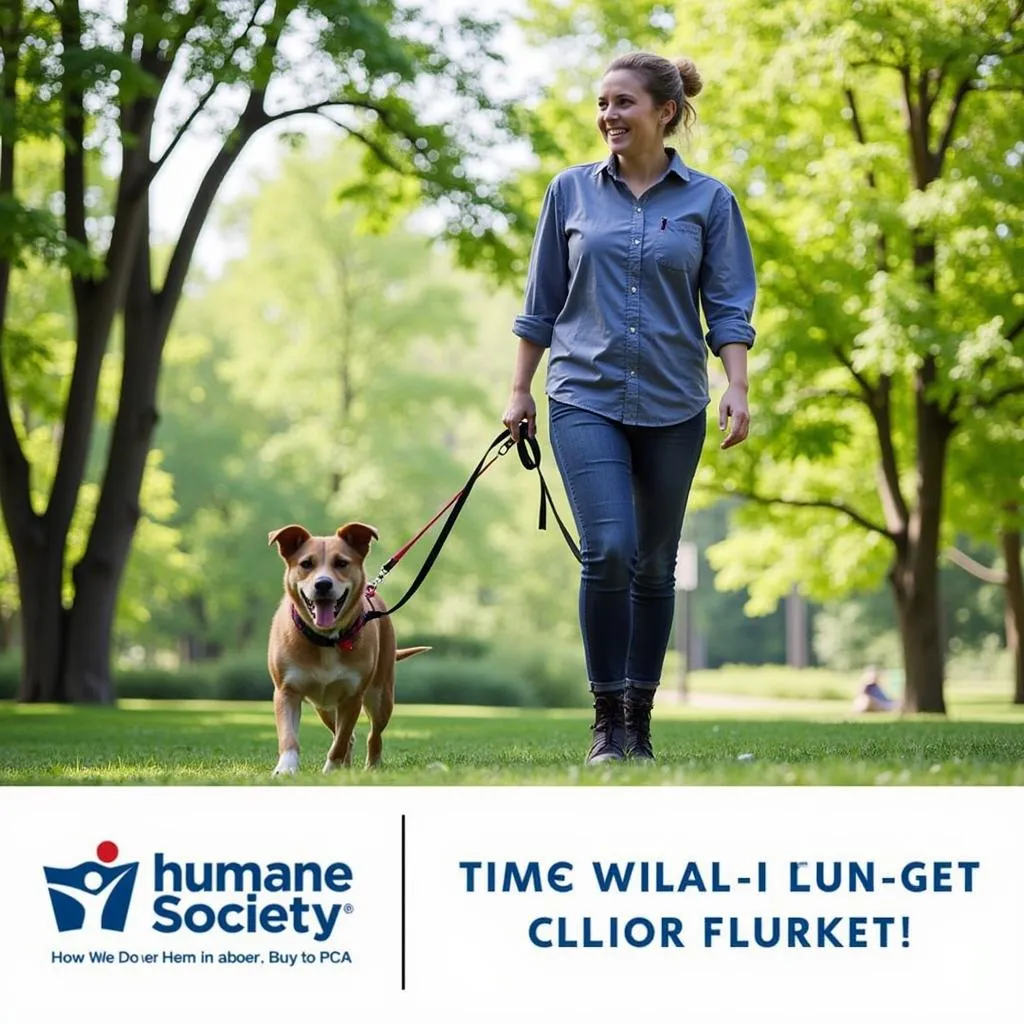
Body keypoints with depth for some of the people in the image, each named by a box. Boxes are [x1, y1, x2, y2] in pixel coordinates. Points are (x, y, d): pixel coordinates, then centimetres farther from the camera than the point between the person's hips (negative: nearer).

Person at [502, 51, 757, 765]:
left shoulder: (708, 200, 3)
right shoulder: (572, 191, 6)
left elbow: (729, 306, 2)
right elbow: (541, 303, 12)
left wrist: (737, 388, -10)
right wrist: (520, 390, 10)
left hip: (672, 405, 1)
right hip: (585, 397, -1)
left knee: (655, 564, 7)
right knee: (608, 551, -16)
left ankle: (640, 719, 18)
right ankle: (606, 718, -4)